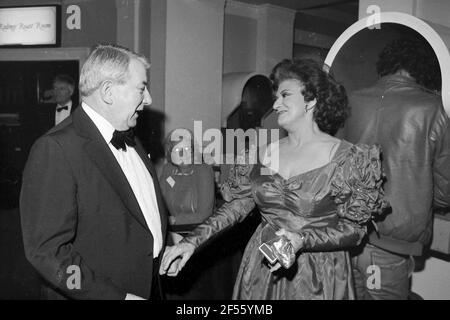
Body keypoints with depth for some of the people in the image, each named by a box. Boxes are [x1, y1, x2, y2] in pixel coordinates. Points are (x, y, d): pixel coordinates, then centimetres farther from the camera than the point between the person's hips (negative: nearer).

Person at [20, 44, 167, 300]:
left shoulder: (129, 139, 7)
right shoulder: (55, 149, -20)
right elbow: (46, 250, -23)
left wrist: (164, 237, 2)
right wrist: (118, 296, -24)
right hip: (97, 293, -7)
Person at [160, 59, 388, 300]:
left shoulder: (346, 158, -11)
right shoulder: (270, 152, 2)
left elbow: (354, 229, -9)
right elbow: (240, 203, -1)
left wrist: (301, 240, -24)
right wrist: (192, 241, -10)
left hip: (316, 278, -4)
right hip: (261, 269, 4)